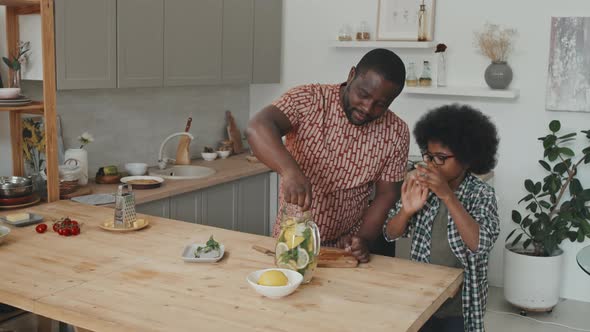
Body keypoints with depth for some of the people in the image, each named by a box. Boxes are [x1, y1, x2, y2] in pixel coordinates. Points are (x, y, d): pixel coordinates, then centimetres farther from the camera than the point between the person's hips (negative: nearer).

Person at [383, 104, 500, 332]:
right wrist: (407, 210, -21)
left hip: (458, 307, -2)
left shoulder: (481, 194, -12)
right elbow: (390, 234, -1)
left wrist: (447, 195, -31)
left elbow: (480, 245, -27)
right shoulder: (423, 187, -5)